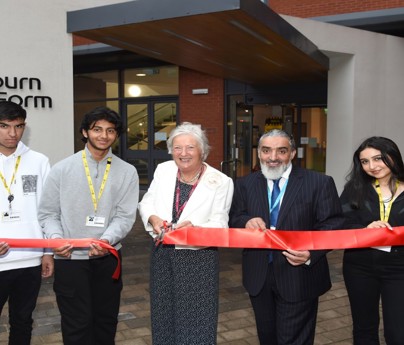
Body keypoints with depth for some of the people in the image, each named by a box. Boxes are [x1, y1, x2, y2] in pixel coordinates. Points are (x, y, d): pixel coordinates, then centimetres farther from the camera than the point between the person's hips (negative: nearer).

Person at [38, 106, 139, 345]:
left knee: (106, 320, 16)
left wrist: (107, 239, -23)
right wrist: (56, 238, -18)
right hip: (70, 258, -2)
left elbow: (125, 216, -6)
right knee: (77, 324, 3)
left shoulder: (127, 172, -1)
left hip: (107, 258, 2)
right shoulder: (62, 169, -2)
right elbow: (48, 213, 1)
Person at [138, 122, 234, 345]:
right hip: (163, 255, 4)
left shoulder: (221, 182, -11)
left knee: (196, 321, 7)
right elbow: (146, 203, 9)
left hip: (199, 260, -4)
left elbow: (219, 224, -11)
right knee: (164, 317, 18)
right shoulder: (163, 170, 1)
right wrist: (153, 218, -13)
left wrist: (195, 228, -31)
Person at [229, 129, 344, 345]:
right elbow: (233, 220, 5)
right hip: (258, 276, 4)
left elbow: (332, 224, -8)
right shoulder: (245, 184, 4)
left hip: (298, 276, -3)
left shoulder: (319, 183, -7)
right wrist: (246, 221, -19)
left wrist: (312, 253, -25)